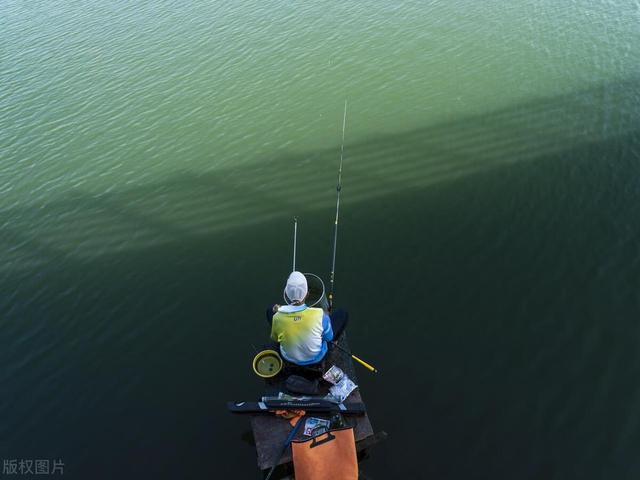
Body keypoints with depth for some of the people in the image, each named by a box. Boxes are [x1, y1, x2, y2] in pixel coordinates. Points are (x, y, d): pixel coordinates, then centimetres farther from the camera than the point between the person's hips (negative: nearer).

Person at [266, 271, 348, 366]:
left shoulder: (278, 316, -30)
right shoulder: (320, 314, -35)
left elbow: (275, 338, -7)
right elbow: (329, 338, -13)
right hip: (316, 358, -1)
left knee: (270, 311, 13)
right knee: (342, 314, 9)